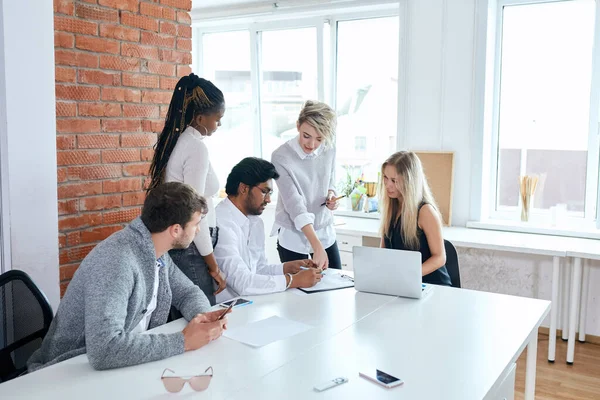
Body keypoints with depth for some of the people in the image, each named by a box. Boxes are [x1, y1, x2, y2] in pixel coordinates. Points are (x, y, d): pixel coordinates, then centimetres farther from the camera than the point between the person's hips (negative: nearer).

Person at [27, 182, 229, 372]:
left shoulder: (156, 252, -2)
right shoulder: (116, 262, -27)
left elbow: (187, 292, 12)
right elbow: (104, 349, -37)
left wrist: (202, 314, -10)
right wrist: (183, 341, -29)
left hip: (123, 365, 7)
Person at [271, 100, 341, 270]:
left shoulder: (329, 150, -6)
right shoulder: (281, 157, -20)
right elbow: (295, 205, -26)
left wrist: (331, 197, -12)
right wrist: (317, 247, -34)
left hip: (325, 232, 4)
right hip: (293, 237, -4)